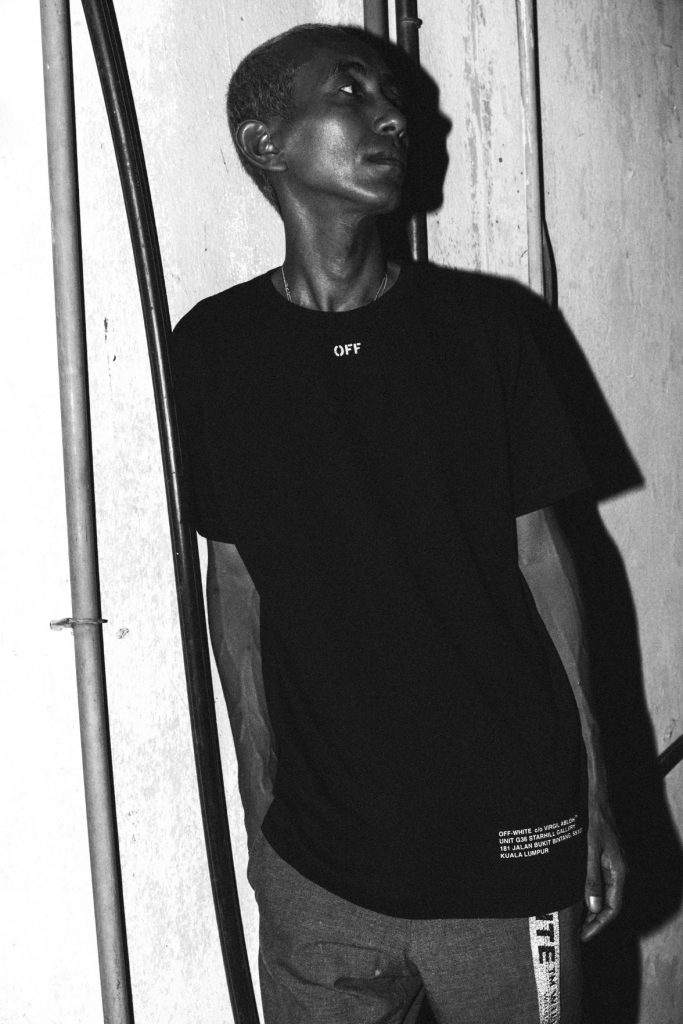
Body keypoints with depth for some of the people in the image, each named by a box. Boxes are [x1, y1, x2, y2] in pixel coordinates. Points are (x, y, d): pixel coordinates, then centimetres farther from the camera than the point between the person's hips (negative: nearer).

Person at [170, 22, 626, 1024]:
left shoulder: (482, 322, -3)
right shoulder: (215, 347, -1)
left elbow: (541, 556, 1)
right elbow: (234, 579, 5)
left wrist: (597, 795, 1)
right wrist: (259, 797, 7)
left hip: (507, 837, 0)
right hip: (317, 854, 1)